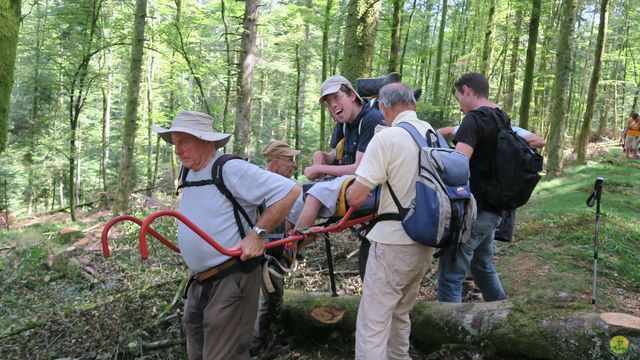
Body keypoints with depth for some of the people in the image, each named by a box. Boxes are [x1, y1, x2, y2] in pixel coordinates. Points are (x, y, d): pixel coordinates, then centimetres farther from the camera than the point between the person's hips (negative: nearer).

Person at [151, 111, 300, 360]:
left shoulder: (231, 169, -18)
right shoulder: (188, 174, 9)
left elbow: (289, 191, -23)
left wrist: (258, 234, -22)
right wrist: (188, 244, 13)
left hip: (231, 280, -9)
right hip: (198, 283, 9)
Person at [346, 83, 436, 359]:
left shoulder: (386, 138, -15)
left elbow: (356, 198, -18)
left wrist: (347, 191, 4)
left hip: (393, 243, -7)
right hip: (426, 240, 7)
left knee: (372, 323, -1)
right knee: (400, 313, 22)